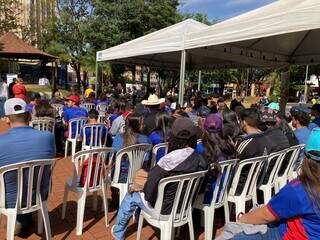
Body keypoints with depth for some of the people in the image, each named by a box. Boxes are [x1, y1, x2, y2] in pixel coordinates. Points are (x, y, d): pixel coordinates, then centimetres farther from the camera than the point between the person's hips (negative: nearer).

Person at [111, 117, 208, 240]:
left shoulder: (168, 160, -32)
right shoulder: (201, 160, -13)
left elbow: (150, 192, -26)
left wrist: (140, 190, -3)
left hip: (165, 209, -6)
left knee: (131, 195, 19)